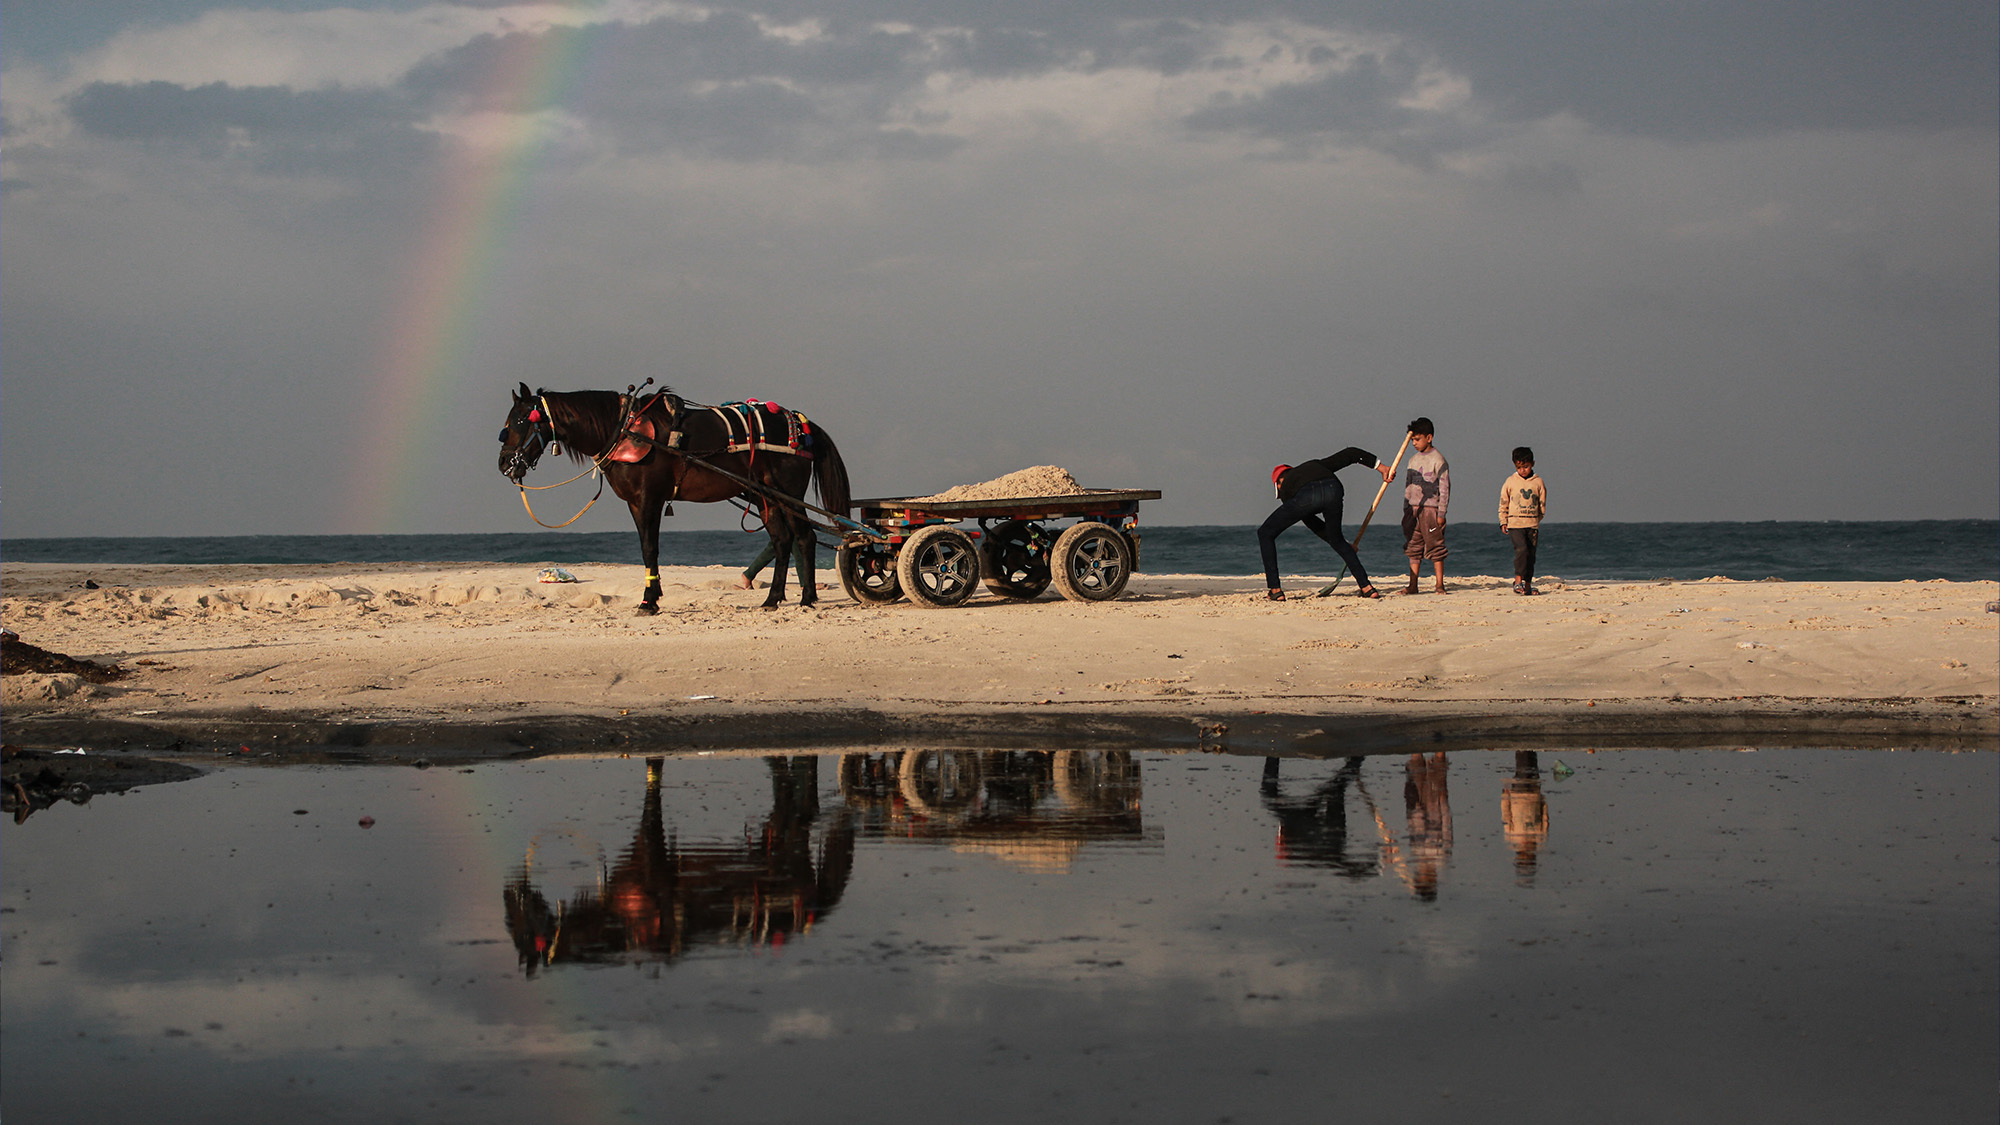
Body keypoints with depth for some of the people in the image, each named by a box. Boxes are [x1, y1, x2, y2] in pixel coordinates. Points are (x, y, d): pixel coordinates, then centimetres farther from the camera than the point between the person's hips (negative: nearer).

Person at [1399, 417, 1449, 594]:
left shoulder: (1438, 460, -7)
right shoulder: (1413, 460, 14)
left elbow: (1444, 488, -9)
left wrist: (1441, 513, -13)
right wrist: (1406, 511, 15)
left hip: (1430, 508, -7)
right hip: (1413, 509, 7)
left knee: (1435, 548, -5)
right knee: (1414, 548, 6)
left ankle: (1440, 584, -1)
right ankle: (1413, 585, 8)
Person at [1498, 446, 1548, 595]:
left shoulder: (1538, 482, 5)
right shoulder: (1510, 482, 3)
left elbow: (1542, 503, 14)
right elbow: (1503, 503, 8)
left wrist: (1538, 518, 12)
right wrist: (1503, 522, 4)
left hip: (1532, 524, 2)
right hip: (1515, 523, -2)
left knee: (1531, 554, 4)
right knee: (1521, 549, -19)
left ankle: (1528, 584, 12)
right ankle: (1518, 580, -14)